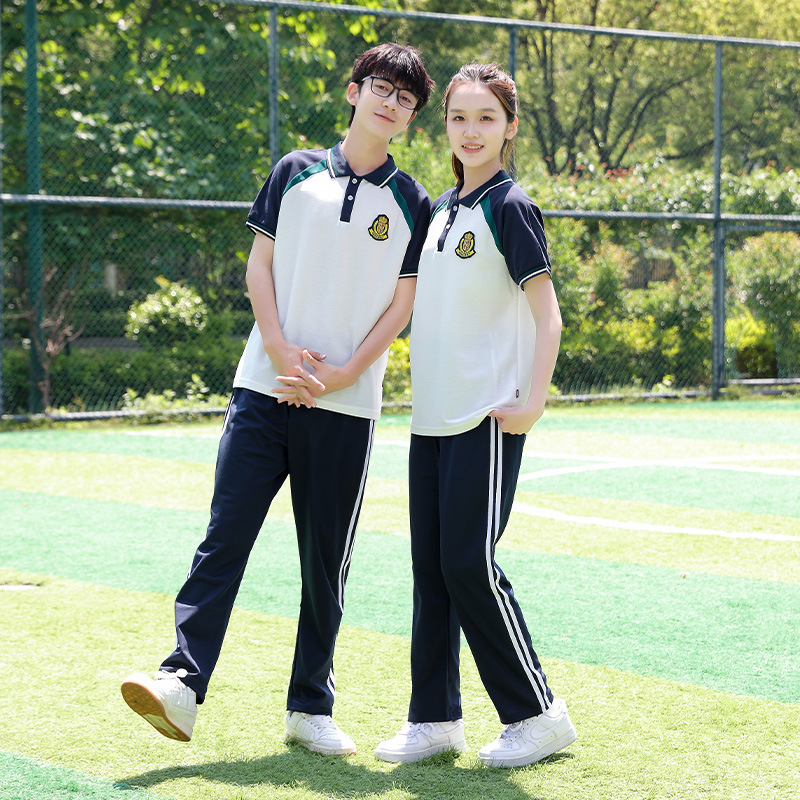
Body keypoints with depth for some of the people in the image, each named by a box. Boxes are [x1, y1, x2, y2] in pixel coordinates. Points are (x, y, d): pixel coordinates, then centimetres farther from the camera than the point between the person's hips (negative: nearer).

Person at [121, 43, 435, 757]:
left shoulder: (413, 205, 6)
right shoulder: (296, 173, 9)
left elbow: (403, 305, 2)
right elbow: (259, 265, 7)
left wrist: (337, 376, -9)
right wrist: (281, 350, -7)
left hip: (346, 407, 0)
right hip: (264, 390, 0)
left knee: (327, 561, 5)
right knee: (225, 537, -8)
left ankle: (311, 706, 14)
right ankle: (183, 683, -12)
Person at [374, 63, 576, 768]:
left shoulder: (510, 207, -7)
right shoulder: (442, 208, 15)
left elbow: (547, 314, -10)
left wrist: (533, 401, -20)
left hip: (489, 416, -7)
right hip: (432, 416, 7)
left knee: (470, 565, -8)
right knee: (431, 567, 7)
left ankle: (538, 714, 4)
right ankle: (435, 719, 15)